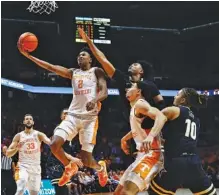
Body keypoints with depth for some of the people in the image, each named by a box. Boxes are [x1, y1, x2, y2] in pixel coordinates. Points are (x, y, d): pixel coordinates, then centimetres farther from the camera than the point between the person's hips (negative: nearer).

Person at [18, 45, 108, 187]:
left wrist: (95, 100, -30)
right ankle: (70, 167, 12)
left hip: (90, 117, -4)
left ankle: (101, 167, 28)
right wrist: (28, 55, 1)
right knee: (55, 144, -17)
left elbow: (104, 92, -7)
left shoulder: (97, 71, 5)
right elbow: (51, 67, 9)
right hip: (73, 115, 4)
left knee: (86, 159, -8)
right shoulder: (73, 73, 17)